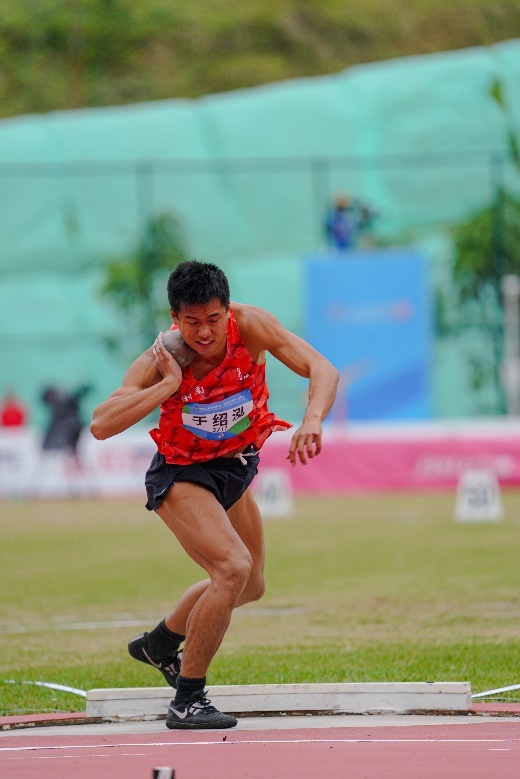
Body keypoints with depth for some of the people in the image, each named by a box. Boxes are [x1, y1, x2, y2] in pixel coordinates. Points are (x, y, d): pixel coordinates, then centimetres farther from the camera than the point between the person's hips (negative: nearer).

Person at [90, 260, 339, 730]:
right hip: (182, 474, -6)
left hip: (236, 467, 6)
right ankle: (187, 701, -18)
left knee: (249, 586, 22)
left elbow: (321, 368, -30)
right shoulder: (160, 360, -28)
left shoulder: (250, 326, -23)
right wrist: (170, 383, -40)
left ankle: (160, 643, 47)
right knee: (233, 567, -27)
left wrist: (313, 419, -50)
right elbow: (101, 426, -37)